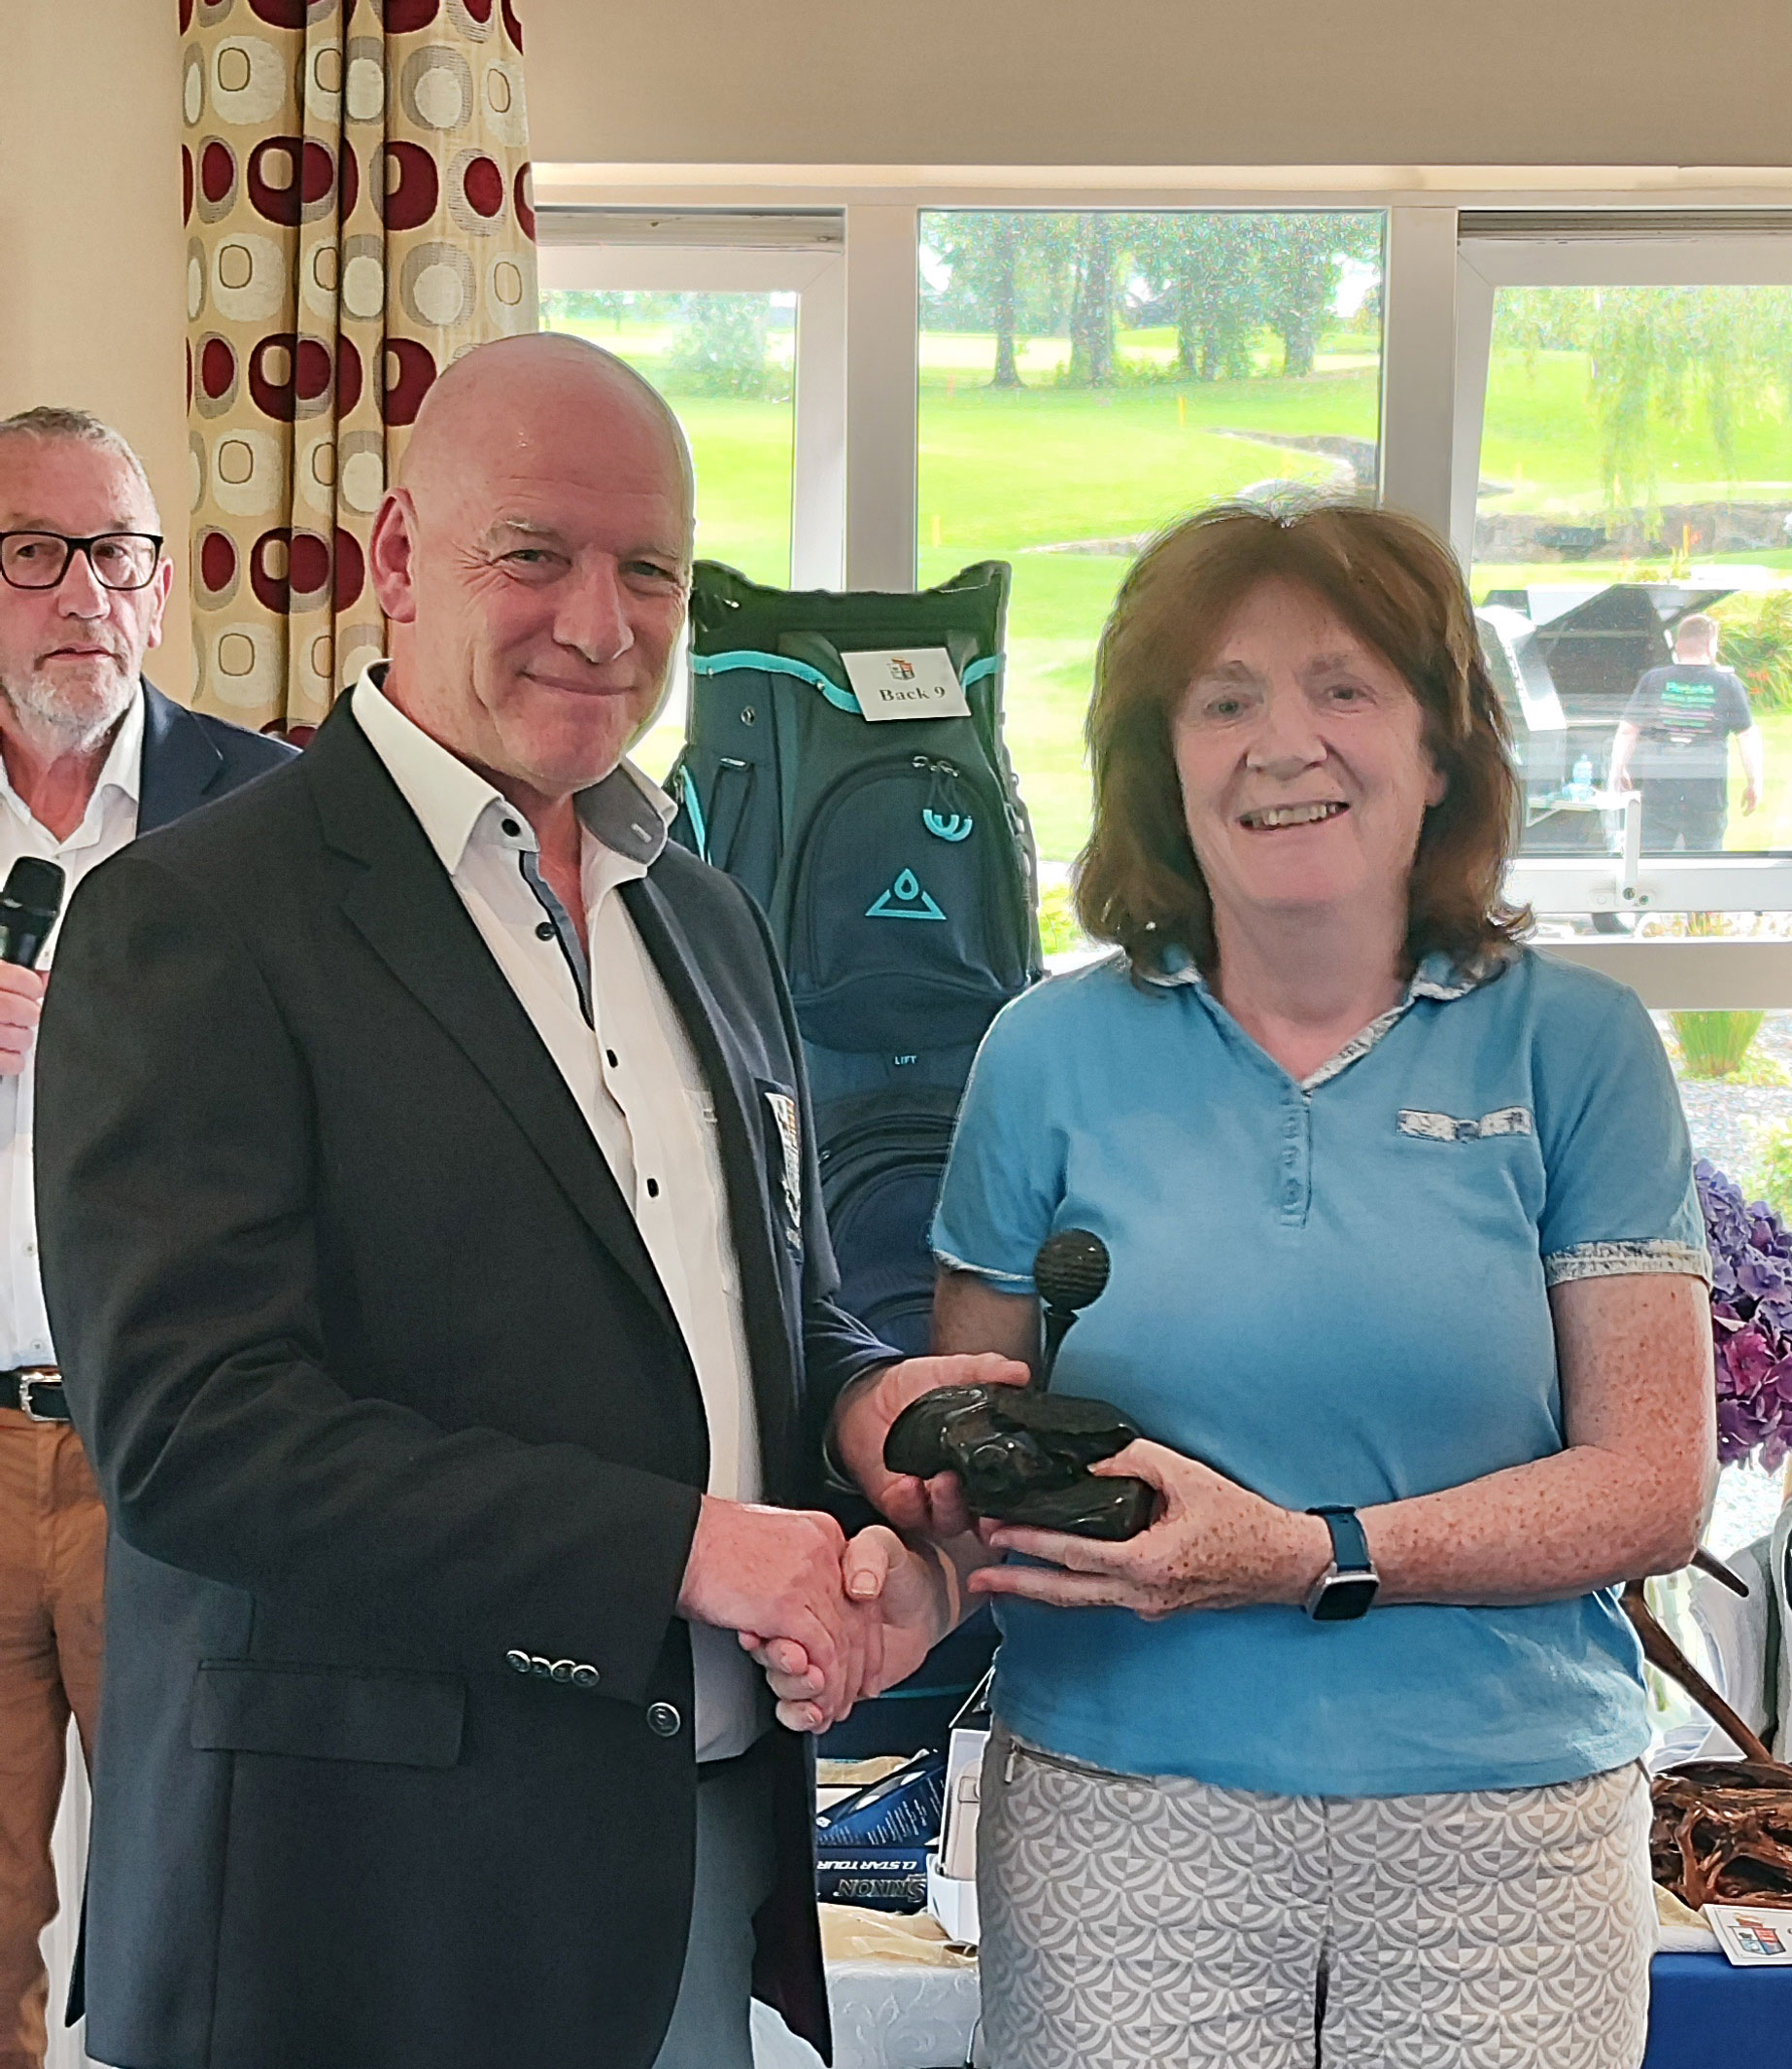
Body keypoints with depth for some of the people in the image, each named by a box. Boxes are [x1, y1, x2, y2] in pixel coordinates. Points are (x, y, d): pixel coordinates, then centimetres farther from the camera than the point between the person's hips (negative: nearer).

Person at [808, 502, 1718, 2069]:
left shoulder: (1576, 1046, -1)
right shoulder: (1053, 1053, 2)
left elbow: (1656, 1484, -5)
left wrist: (1310, 1556, -16)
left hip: (1506, 1829, 0)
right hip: (1119, 1826, 1)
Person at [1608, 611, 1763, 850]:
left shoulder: (1653, 680, 1)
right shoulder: (1728, 684, -1)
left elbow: (1626, 731, 3)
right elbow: (1748, 736, -1)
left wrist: (1617, 772, 15)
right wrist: (1754, 783, 8)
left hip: (1658, 797, 1)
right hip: (1708, 800, 0)